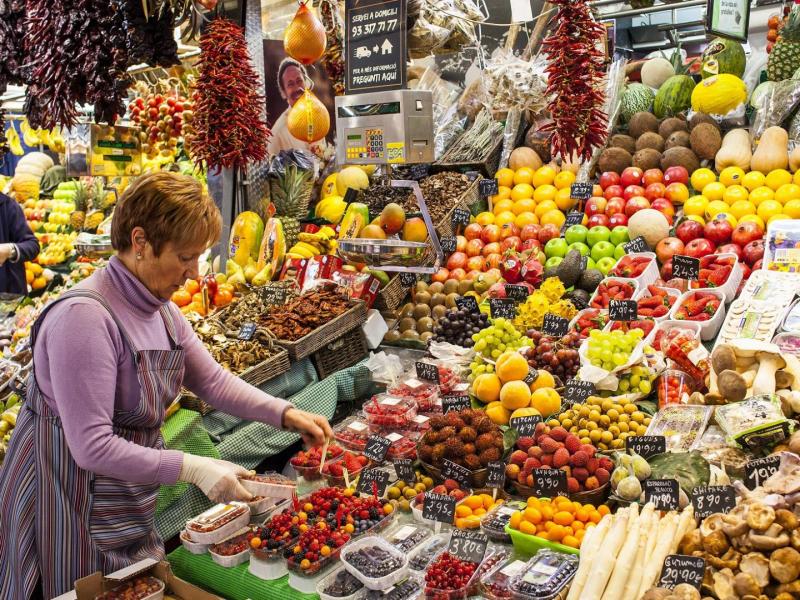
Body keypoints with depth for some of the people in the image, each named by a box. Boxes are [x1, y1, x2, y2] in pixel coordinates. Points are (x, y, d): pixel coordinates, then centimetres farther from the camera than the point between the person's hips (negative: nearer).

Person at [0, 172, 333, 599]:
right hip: (72, 500, -8)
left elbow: (213, 381, 6)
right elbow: (92, 447, -28)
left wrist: (286, 413, -5)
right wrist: (192, 469, -29)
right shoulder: (85, 316, -27)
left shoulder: (160, 309, 1)